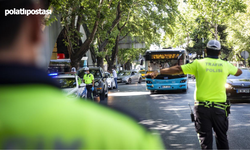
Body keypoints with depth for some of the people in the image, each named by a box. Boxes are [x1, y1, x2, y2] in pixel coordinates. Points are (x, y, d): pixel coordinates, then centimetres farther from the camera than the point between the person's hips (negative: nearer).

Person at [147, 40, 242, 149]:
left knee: (205, 139, 3)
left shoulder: (199, 64, -4)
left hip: (202, 108, -2)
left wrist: (158, 72, 2)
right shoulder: (226, 65, 4)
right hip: (220, 108, 2)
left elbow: (177, 69, -5)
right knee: (222, 138, 13)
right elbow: (239, 72, 24)